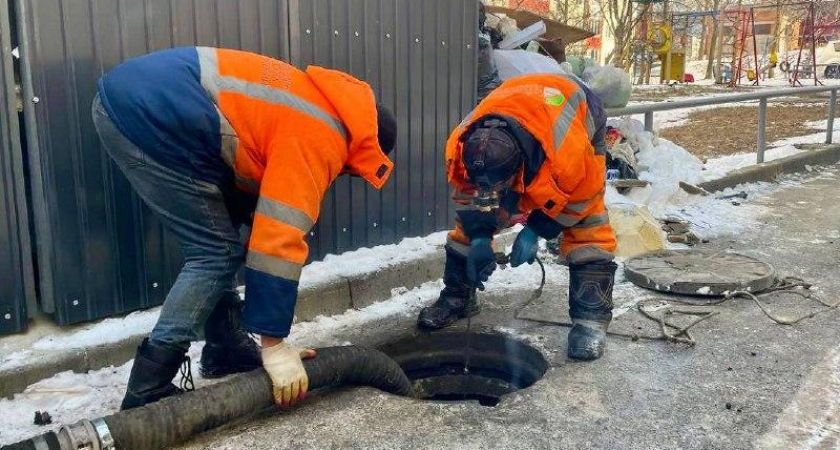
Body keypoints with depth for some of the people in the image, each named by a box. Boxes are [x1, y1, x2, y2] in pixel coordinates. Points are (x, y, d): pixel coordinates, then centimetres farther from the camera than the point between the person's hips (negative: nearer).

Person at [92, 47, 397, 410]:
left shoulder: (321, 112, 19)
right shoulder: (319, 138, -10)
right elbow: (280, 241, -15)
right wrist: (274, 346, -9)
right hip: (147, 113, -10)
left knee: (218, 243, 16)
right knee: (216, 252, -4)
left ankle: (228, 353, 25)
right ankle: (147, 394, -2)